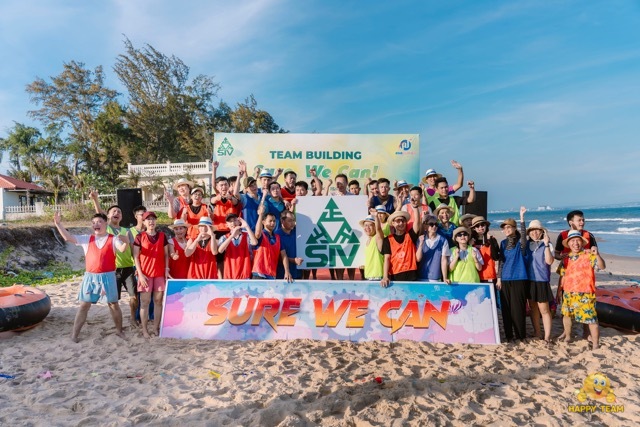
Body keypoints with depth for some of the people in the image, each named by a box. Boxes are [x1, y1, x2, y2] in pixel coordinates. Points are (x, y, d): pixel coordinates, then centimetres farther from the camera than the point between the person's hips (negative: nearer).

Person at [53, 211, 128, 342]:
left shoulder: (113, 239, -3)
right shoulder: (87, 239, 7)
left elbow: (122, 249, -20)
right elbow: (68, 237, 1)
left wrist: (125, 242, -43)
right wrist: (58, 224, -10)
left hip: (108, 277, -2)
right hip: (90, 277, 3)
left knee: (114, 304, 7)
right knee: (84, 305, 7)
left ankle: (119, 331, 22)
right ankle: (74, 334, 15)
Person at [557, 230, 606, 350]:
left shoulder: (588, 255, -8)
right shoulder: (566, 258, 7)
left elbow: (602, 266, -22)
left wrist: (597, 255, -40)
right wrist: (560, 291, 14)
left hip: (585, 295, -6)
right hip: (568, 294, 6)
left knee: (591, 319, -4)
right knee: (566, 314, 19)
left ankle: (595, 344, 8)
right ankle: (567, 335, 39)